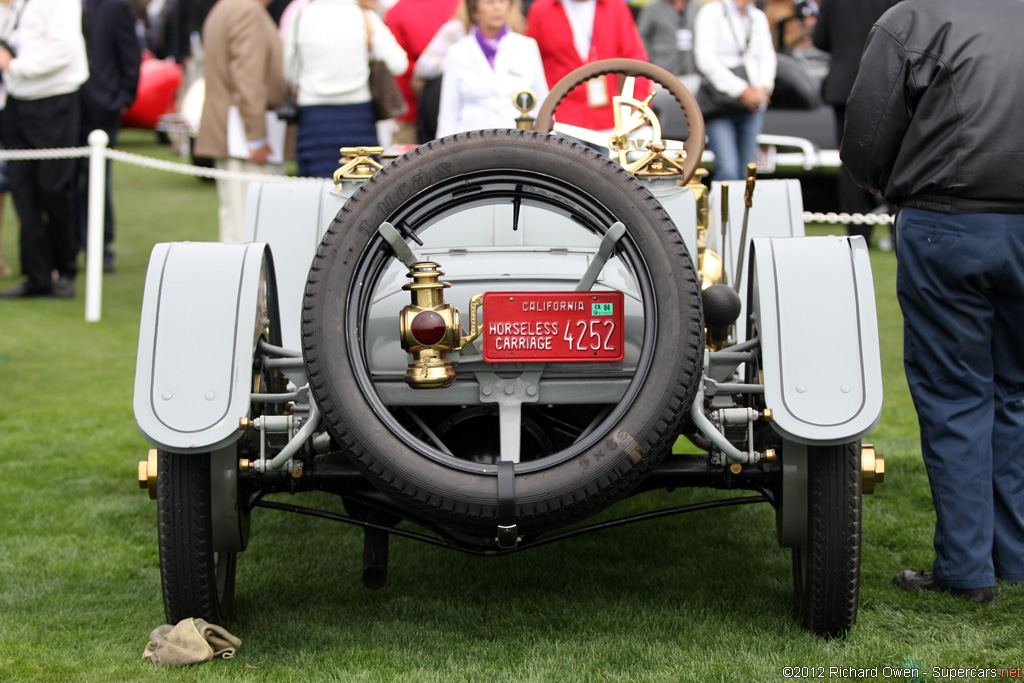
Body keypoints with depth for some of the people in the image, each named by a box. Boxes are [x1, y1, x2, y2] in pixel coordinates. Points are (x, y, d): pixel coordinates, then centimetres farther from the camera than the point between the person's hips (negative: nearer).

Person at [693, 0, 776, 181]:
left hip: (752, 104, 6)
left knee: (746, 172, 2)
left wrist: (762, 88, -7)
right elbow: (706, 60, -10)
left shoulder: (759, 18, 19)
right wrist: (741, 90, -14)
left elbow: (767, 57, 14)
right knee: (728, 171, -18)